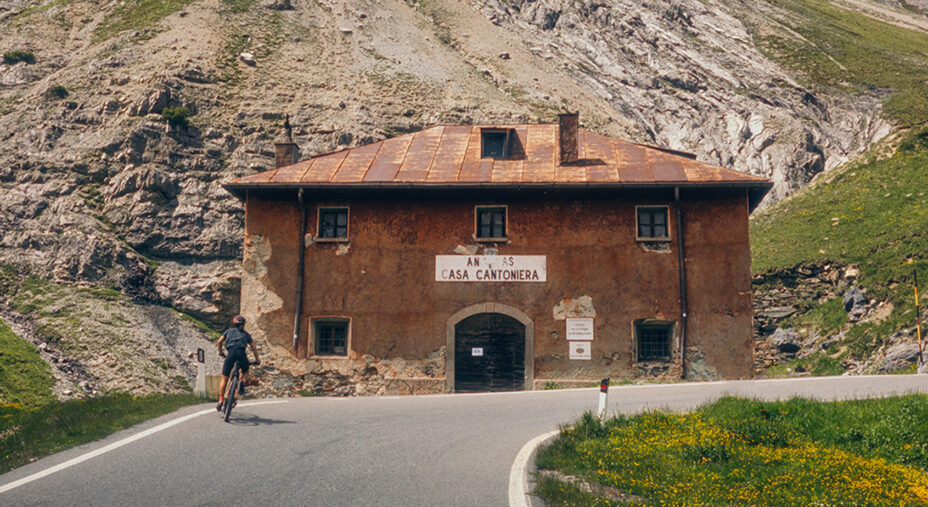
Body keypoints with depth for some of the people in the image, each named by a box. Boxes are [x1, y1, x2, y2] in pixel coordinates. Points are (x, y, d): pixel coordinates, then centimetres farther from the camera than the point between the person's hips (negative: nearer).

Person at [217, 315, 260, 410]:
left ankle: (220, 401, 0)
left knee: (224, 379, 6)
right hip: (241, 353, 0)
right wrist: (257, 360, 28)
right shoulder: (246, 334, 25)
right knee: (245, 372, 27)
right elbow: (254, 348, 19)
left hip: (231, 352, 0)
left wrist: (221, 352, 30)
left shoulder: (229, 331, 24)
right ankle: (242, 382, -6)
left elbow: (219, 342, 14)